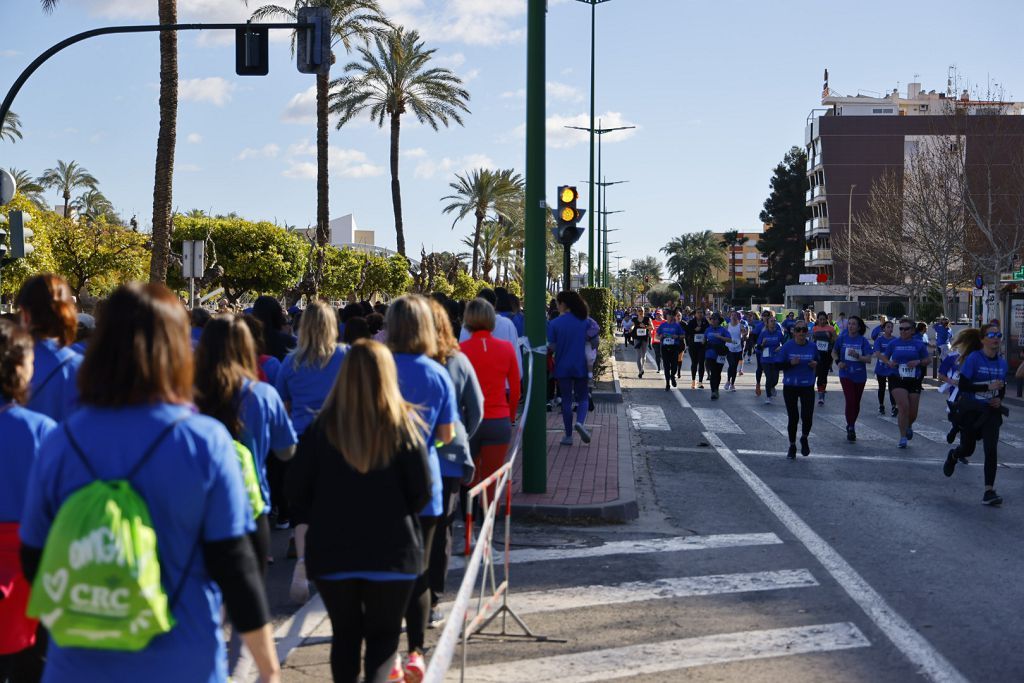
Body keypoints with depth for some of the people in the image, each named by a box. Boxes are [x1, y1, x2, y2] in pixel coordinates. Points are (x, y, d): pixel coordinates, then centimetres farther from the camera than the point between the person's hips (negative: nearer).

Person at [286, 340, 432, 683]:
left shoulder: (322, 426, -7)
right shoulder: (404, 423, -9)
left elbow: (297, 491, -5)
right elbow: (422, 490, -9)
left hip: (332, 550, 1)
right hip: (392, 550, -1)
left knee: (345, 633, 17)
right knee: (384, 635, 11)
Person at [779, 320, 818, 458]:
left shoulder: (812, 347, 0)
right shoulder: (787, 346, -5)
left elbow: (820, 362, 15)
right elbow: (779, 365, -4)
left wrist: (816, 364, -8)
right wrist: (791, 363, -21)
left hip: (807, 386, 1)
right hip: (790, 386, -1)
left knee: (807, 416, -9)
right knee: (793, 418, 5)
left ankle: (804, 438, 22)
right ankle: (792, 446, 23)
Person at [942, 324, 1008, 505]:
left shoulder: (1002, 363, 2)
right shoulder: (973, 358, -14)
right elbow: (962, 385, -20)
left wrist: (999, 399, -5)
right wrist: (988, 386, -25)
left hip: (991, 411, 3)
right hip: (970, 411, -3)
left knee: (991, 450, -10)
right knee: (968, 449, 13)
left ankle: (989, 491, -7)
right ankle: (953, 456, 50)